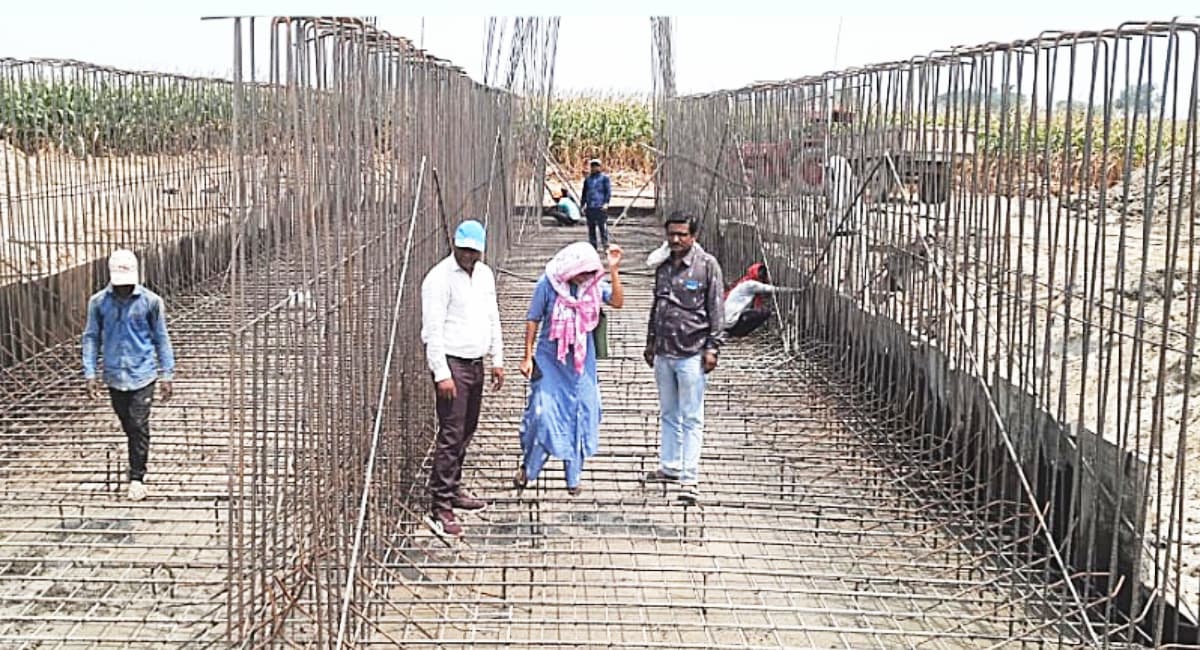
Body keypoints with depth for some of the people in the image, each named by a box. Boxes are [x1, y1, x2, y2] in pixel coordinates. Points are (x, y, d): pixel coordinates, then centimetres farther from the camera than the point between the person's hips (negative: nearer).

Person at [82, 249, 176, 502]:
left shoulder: (151, 301, -7)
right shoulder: (98, 302, -3)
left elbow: (161, 339, 1)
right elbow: (91, 338, 5)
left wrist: (167, 375, 0)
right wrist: (90, 374, -1)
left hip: (143, 375, -2)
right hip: (114, 376, 2)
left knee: (139, 426, -7)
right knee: (128, 426, 12)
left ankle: (137, 477, 1)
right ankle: (137, 466, 30)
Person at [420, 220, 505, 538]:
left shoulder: (485, 274, 11)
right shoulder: (440, 278, -13)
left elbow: (492, 318, 20)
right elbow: (432, 329, -16)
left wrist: (497, 360, 17)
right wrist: (442, 374, -20)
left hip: (476, 363, 8)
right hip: (452, 364, -8)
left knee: (466, 431, 14)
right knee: (451, 435, -10)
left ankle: (453, 490, 27)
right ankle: (439, 507, -8)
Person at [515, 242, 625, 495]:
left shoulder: (593, 284, -5)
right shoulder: (547, 284, -13)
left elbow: (618, 302, -18)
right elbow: (533, 320, -5)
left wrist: (614, 270, -27)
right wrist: (528, 356, -4)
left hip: (582, 363, 3)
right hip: (550, 360, -3)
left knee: (579, 416, 6)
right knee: (541, 412, -6)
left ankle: (573, 477, 19)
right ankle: (527, 468, 15)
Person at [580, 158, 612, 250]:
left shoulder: (604, 177, 4)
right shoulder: (587, 179, 17)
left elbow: (608, 191, -2)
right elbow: (584, 192, 21)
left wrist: (606, 203, -13)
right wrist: (583, 205, 14)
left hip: (600, 207, -5)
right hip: (590, 207, 5)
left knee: (602, 226, -9)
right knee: (591, 227, 6)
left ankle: (605, 244, -7)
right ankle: (593, 245, 11)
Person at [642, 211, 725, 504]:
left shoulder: (707, 266, -5)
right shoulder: (663, 268, 13)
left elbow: (716, 309, -6)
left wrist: (713, 347, -10)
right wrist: (650, 343, 22)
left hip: (691, 354, -6)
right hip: (664, 353, 6)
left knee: (691, 419, -3)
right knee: (669, 414, 15)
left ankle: (690, 478, -2)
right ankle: (669, 467, 27)